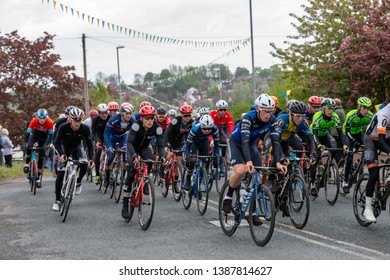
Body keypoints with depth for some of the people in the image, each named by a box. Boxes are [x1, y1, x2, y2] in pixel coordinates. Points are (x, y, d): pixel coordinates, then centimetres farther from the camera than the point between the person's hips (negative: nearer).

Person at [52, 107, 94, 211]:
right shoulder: (63, 127, -30)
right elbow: (57, 142, -26)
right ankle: (57, 200, 1)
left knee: (84, 164, -29)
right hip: (65, 148, -1)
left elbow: (89, 144, -21)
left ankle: (78, 182, 2)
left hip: (77, 147, 1)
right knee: (60, 175, -10)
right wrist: (61, 154, -44)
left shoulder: (85, 129, -27)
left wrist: (91, 159, -35)